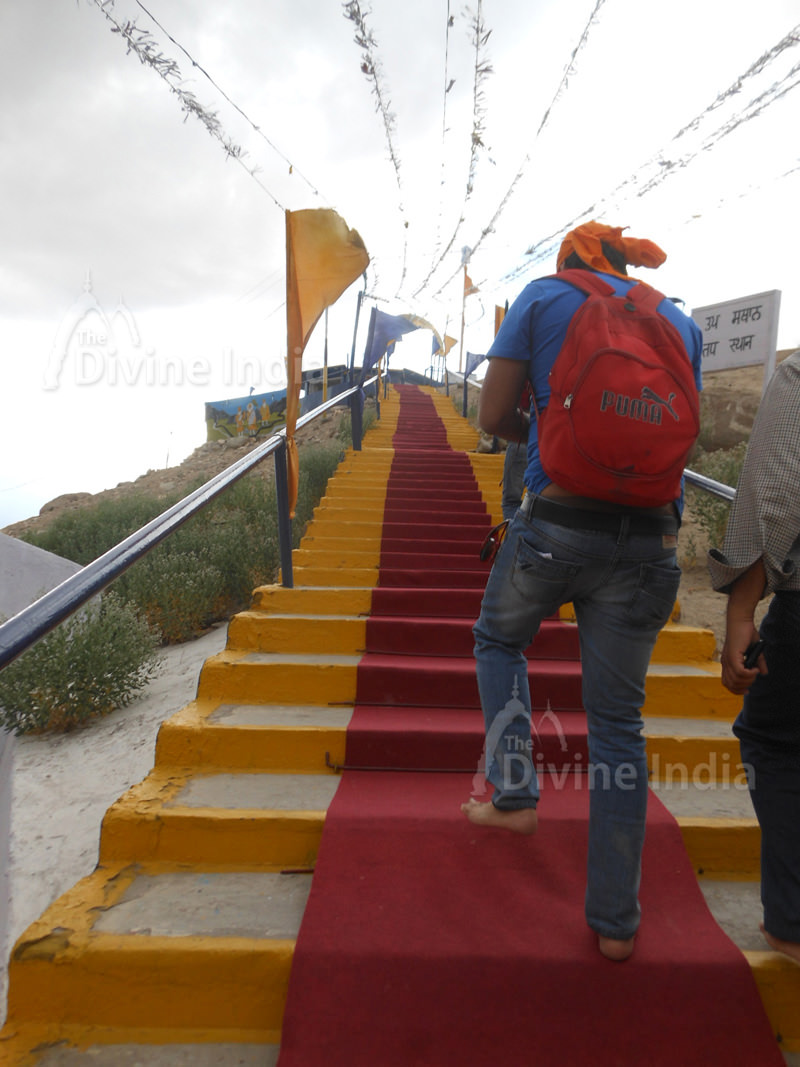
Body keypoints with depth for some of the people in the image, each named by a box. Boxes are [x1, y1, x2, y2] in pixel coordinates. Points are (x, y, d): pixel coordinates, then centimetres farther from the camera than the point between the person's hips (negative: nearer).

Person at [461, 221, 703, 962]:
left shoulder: (542, 297, 6)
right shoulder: (680, 321, 16)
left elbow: (492, 415, 1)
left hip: (556, 525, -3)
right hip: (649, 540, 3)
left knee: (498, 639, 28)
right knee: (617, 720, 12)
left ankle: (513, 794, 21)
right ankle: (615, 920, 21)